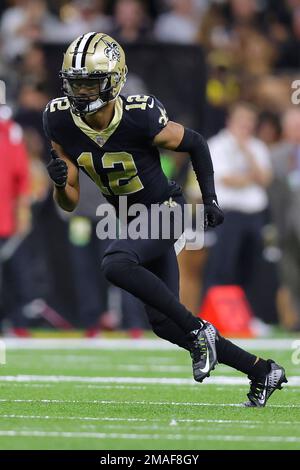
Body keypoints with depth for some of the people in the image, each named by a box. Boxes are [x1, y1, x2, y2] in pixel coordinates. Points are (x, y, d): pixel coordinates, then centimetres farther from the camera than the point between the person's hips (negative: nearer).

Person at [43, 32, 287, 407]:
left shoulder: (141, 119, -25)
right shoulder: (62, 124, -12)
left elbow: (195, 144, -5)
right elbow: (69, 203, -5)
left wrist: (210, 199, -4)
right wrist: (60, 183, -27)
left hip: (163, 211, -7)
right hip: (130, 219, 7)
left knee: (114, 263, -34)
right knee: (164, 323, 8)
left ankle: (199, 330, -20)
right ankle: (263, 371, 22)